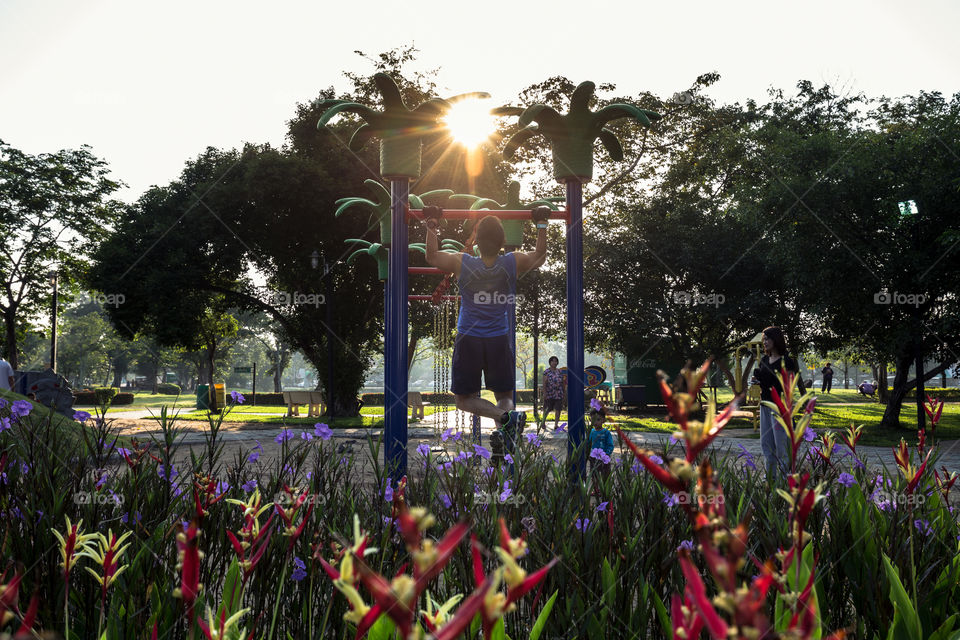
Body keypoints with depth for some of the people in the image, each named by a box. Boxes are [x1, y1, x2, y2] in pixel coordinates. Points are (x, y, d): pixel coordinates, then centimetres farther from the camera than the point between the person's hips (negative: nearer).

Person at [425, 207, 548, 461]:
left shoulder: (461, 264, -15)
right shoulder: (514, 263, -11)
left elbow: (431, 257, 6)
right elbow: (540, 257, 11)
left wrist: (431, 228, 16)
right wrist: (542, 225, 20)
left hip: (468, 339, -1)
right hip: (499, 340, 2)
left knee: (464, 399, 10)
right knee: (504, 395, 17)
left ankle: (505, 417, -17)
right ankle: (503, 431, -13)